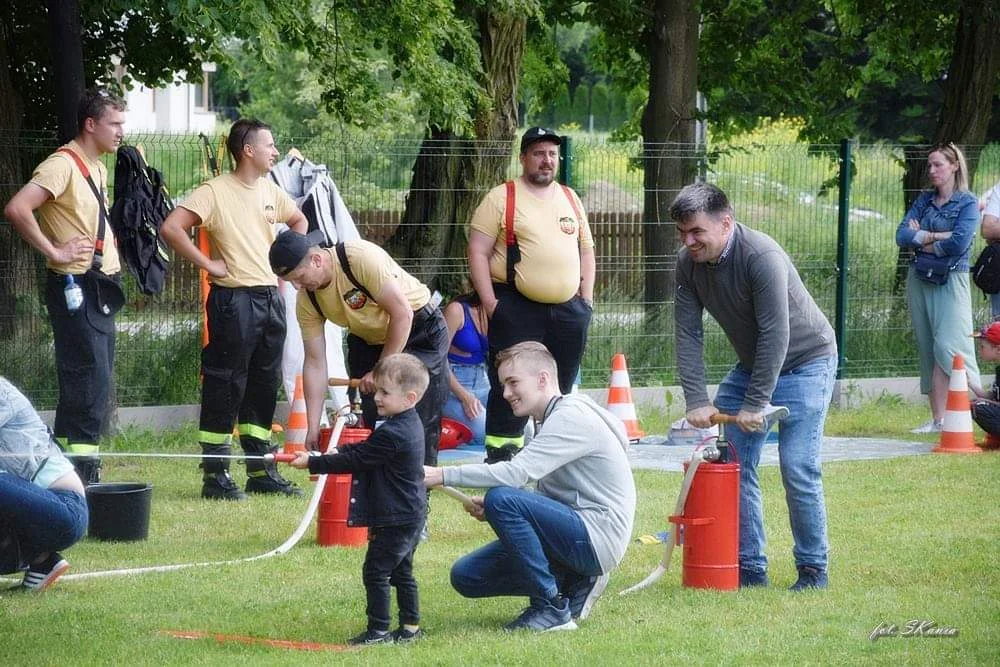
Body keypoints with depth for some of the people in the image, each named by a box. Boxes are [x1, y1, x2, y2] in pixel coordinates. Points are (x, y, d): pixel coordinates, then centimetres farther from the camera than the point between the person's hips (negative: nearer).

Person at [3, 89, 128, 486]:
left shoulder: (98, 170, 15)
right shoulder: (63, 165, -14)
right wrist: (54, 252, -21)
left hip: (100, 286, 10)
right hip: (76, 287, -10)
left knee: (96, 382, 10)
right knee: (89, 378, -12)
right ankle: (81, 470, -10)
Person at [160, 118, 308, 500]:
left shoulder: (270, 192, 12)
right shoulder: (216, 192, -10)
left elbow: (299, 221, 31)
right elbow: (171, 228, -20)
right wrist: (208, 264, -16)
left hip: (271, 296, 7)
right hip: (234, 299, -7)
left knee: (264, 386, 11)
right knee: (226, 386, -4)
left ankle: (261, 471, 18)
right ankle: (215, 475, 0)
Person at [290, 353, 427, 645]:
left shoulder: (391, 434, -24)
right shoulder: (410, 425, 9)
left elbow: (355, 460, -21)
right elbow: (364, 451, 18)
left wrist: (313, 463, -15)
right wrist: (323, 458, 14)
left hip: (395, 519, -10)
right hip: (411, 515, 10)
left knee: (376, 572, -4)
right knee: (401, 572, 18)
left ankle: (378, 630, -2)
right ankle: (410, 626, 23)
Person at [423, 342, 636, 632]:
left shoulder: (572, 418, -14)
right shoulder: (548, 422, 18)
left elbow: (517, 472, -25)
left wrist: (443, 475, -25)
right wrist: (492, 511, -3)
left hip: (597, 537, -10)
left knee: (501, 498, -27)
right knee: (466, 576, 2)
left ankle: (552, 609, -18)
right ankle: (572, 585, 7)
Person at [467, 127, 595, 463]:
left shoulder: (570, 199, 15)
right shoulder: (501, 198, -3)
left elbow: (586, 250, 21)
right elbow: (478, 252, -6)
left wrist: (586, 300, 11)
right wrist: (490, 304, -12)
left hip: (567, 310, 5)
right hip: (517, 310, -5)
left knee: (560, 390, 11)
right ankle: (500, 460, -5)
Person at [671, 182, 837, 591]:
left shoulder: (762, 257, -29)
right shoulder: (689, 263, -8)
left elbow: (775, 335, -29)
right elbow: (688, 334, -8)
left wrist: (755, 404, -28)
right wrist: (696, 400, -18)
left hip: (805, 361, -7)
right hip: (752, 364, 7)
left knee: (798, 469, -13)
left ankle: (813, 569, 0)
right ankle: (749, 568, 7)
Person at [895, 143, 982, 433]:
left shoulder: (967, 203, -3)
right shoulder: (924, 200, 13)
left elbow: (959, 244, -17)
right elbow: (902, 236, 2)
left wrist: (921, 241, -5)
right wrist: (937, 237, -10)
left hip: (951, 279, -6)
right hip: (920, 279, 6)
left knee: (948, 346, -17)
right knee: (927, 349, 3)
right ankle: (937, 418, 4)